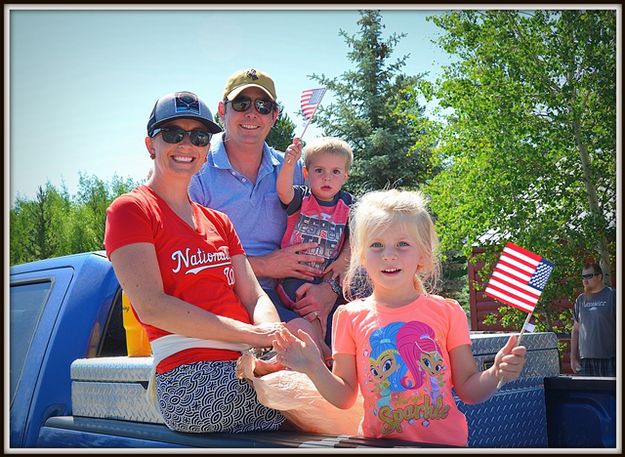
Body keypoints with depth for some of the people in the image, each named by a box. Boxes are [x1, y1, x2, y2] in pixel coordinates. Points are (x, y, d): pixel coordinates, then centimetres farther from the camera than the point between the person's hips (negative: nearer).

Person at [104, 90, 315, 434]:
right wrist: (252, 334, -14)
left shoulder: (218, 222, 24)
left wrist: (273, 336, -10)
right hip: (193, 378, -7)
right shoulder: (130, 210, 2)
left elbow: (255, 297, 14)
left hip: (248, 367, 7)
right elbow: (152, 307, -11)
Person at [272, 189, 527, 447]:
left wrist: (496, 374, -14)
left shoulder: (447, 312, 1)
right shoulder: (350, 317, 2)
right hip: (380, 442, -1)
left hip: (446, 442, 1)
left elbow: (469, 391, 4)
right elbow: (345, 398, 3)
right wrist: (314, 369, -11)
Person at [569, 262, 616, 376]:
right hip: (586, 359, 4)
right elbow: (576, 330, 16)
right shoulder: (581, 300, 13)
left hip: (609, 358, -4)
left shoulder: (612, 295, -1)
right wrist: (573, 357, 11)